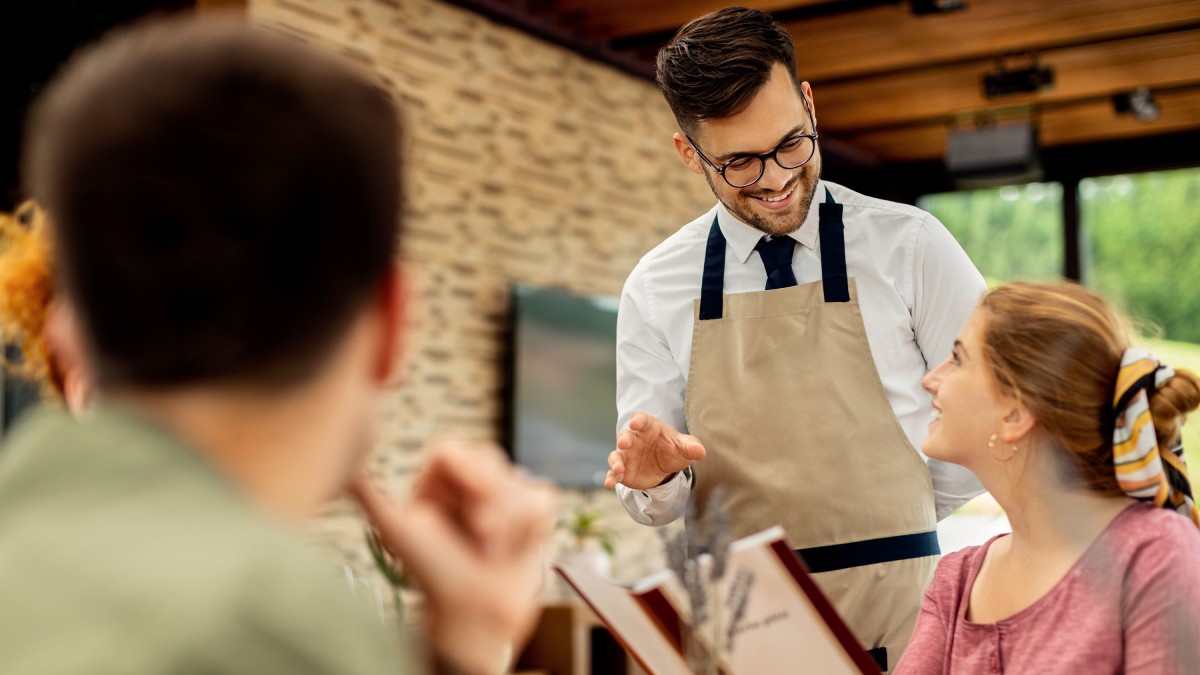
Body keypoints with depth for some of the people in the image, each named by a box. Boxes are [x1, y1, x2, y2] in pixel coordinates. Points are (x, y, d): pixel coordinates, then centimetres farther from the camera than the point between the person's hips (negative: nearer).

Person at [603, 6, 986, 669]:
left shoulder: (910, 247, -2)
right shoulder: (656, 289, 3)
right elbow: (657, 501, 7)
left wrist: (894, 520, 7)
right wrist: (656, 477, -15)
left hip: (895, 612, -1)